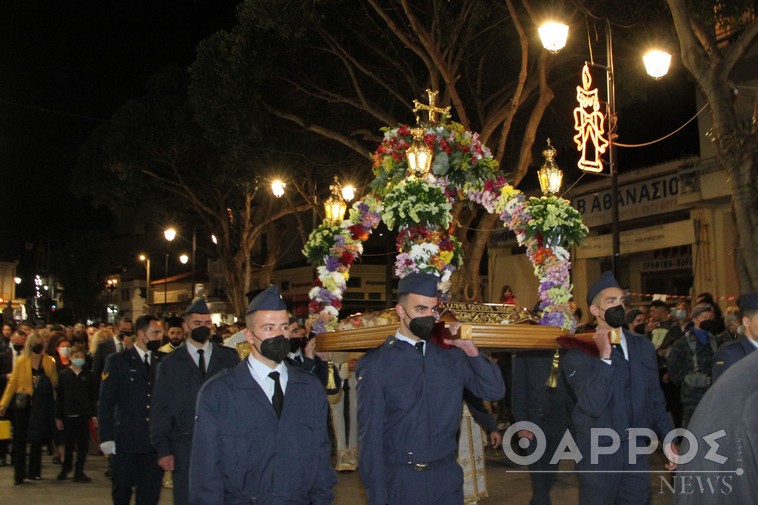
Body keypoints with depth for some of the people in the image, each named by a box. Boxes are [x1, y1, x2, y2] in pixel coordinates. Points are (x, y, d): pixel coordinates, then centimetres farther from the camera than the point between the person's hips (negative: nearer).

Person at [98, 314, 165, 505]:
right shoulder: (117, 361, 0)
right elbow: (106, 402, -2)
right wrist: (106, 438, -8)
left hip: (155, 439, 2)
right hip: (126, 439, -2)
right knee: (122, 488, 11)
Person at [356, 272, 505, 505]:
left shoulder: (451, 357, 3)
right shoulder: (375, 364, -9)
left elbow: (495, 392, 2)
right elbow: (370, 436, -8)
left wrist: (471, 351, -10)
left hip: (447, 478, 4)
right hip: (399, 483, -4)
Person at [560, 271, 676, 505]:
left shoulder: (643, 347, 5)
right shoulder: (578, 353, -11)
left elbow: (655, 399, 12)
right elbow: (593, 406, -22)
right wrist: (604, 357, -24)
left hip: (637, 451, 4)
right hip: (598, 454, -4)